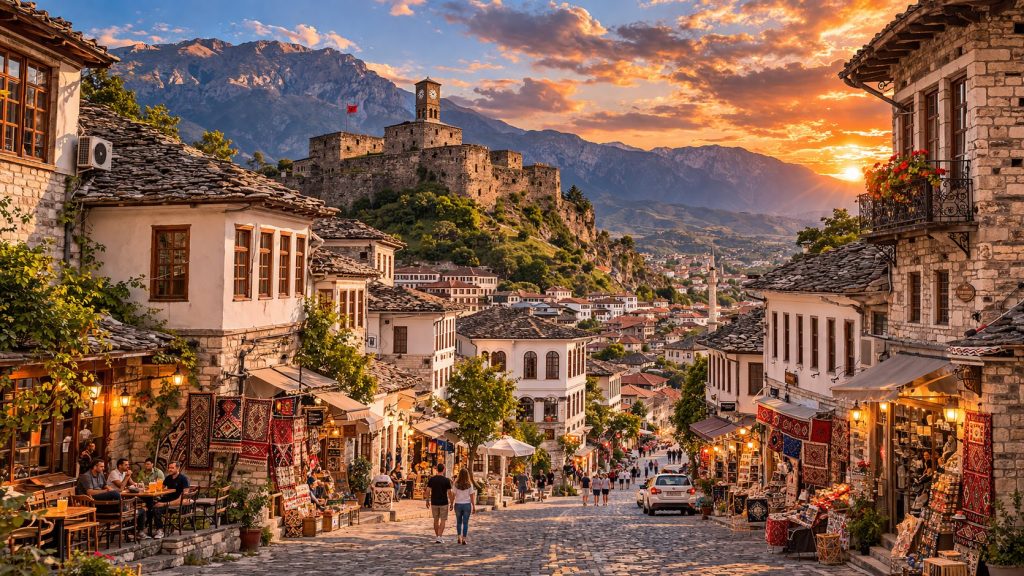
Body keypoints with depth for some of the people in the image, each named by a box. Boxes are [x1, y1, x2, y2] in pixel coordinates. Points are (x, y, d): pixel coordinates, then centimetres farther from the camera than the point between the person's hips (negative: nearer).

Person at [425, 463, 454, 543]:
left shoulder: (431, 479, -2)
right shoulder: (446, 480, -9)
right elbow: (450, 493, -8)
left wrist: (427, 501, 11)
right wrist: (451, 503, 1)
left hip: (434, 503, 3)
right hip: (444, 503, -3)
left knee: (436, 520, 14)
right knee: (443, 520, 3)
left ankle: (437, 536, 21)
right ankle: (439, 537, -7)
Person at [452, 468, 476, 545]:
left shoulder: (456, 484, -7)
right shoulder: (469, 485, -8)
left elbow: (454, 495, -7)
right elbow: (472, 497, -6)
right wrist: (474, 507, 1)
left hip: (458, 504, 1)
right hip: (467, 504, -1)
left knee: (459, 522, 19)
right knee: (465, 523, 6)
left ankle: (459, 538, 15)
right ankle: (463, 539, 4)